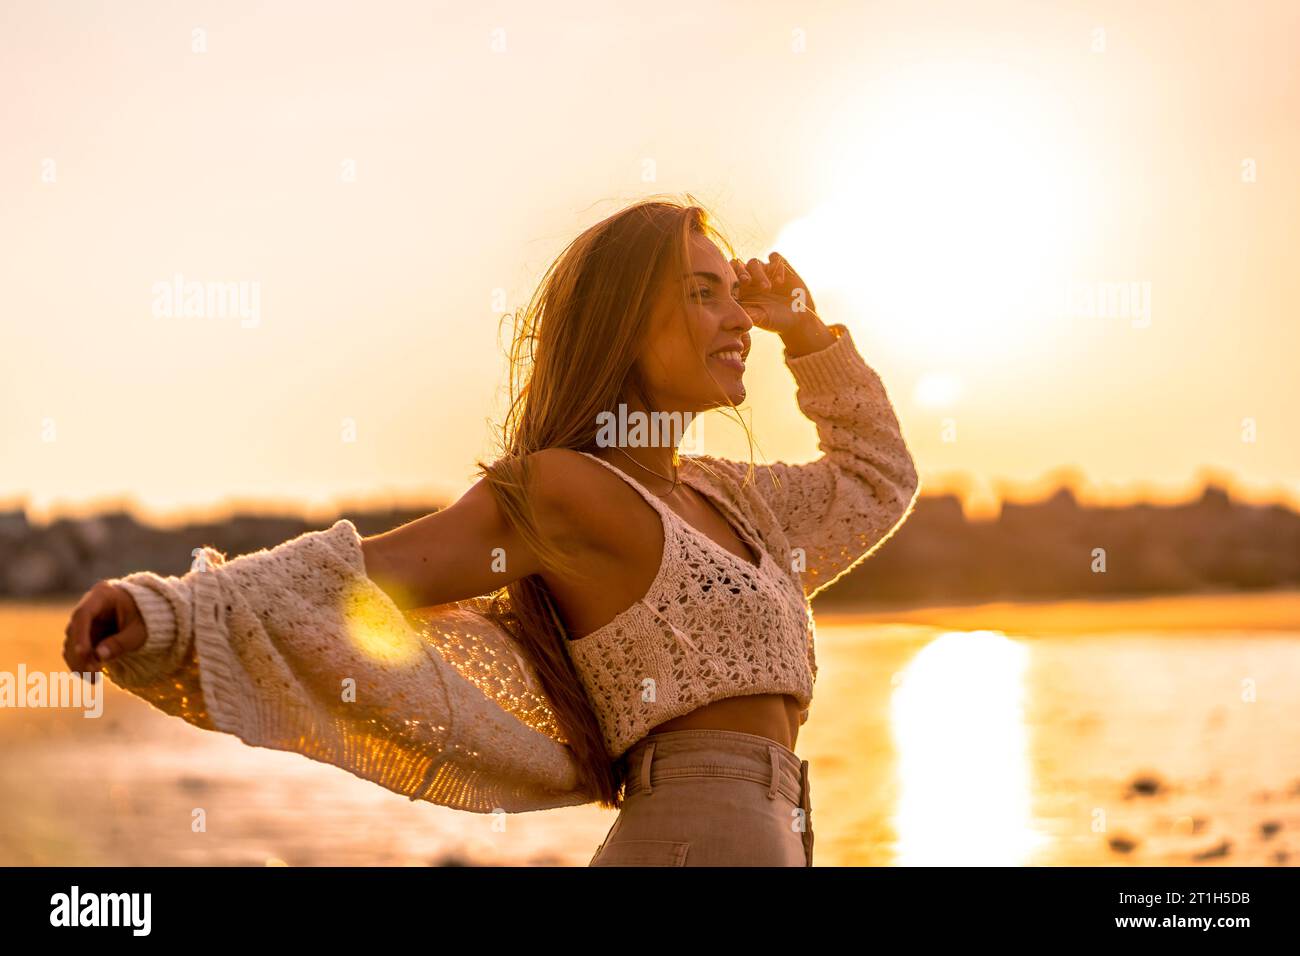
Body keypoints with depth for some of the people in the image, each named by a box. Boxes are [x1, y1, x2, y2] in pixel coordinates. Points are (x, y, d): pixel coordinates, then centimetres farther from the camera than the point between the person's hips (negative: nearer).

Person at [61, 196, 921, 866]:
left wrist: (807, 331, 22)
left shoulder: (720, 495, 18)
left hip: (761, 841, 9)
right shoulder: (564, 487, -6)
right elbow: (364, 574, -11)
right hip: (699, 835, -9)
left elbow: (878, 482, 33)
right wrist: (173, 611, -23)